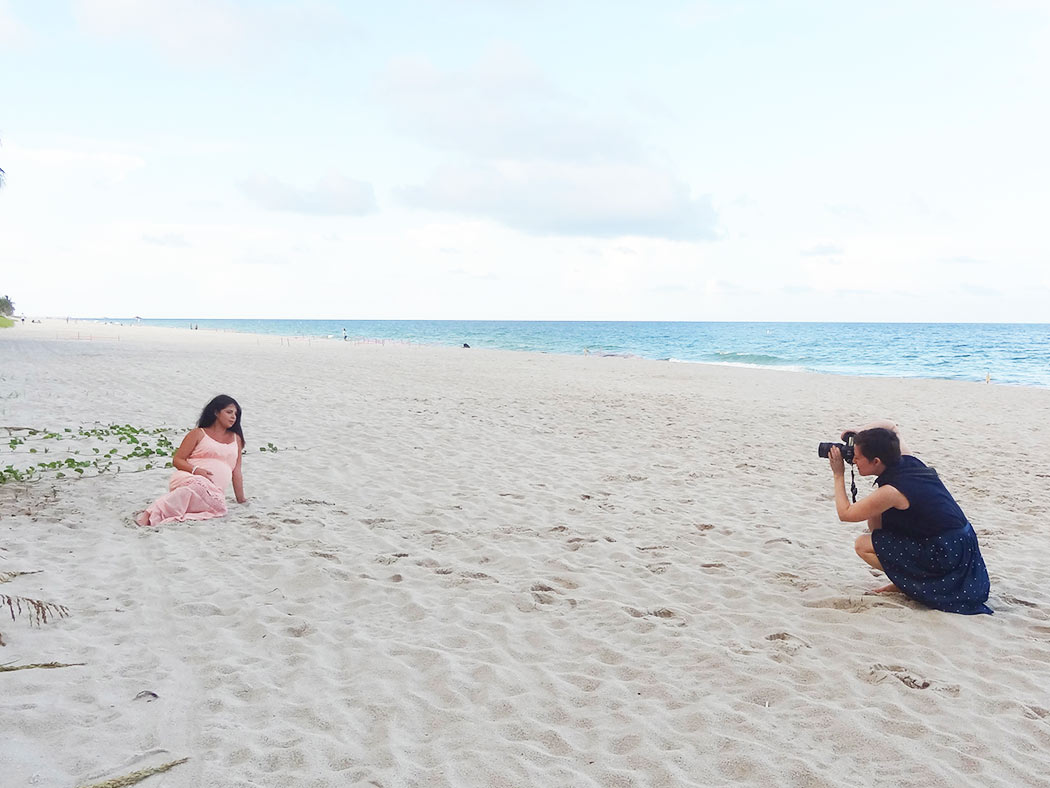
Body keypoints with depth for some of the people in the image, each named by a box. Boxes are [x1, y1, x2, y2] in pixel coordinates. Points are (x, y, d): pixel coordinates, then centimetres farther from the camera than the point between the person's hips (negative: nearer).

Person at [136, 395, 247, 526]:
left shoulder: (236, 439, 25)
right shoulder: (198, 434, 15)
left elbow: (236, 471, 22)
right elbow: (176, 460, 8)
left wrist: (241, 500, 16)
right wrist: (195, 469, -11)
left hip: (214, 491, 2)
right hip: (188, 478, -2)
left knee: (219, 507, -38)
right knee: (199, 484, -43)